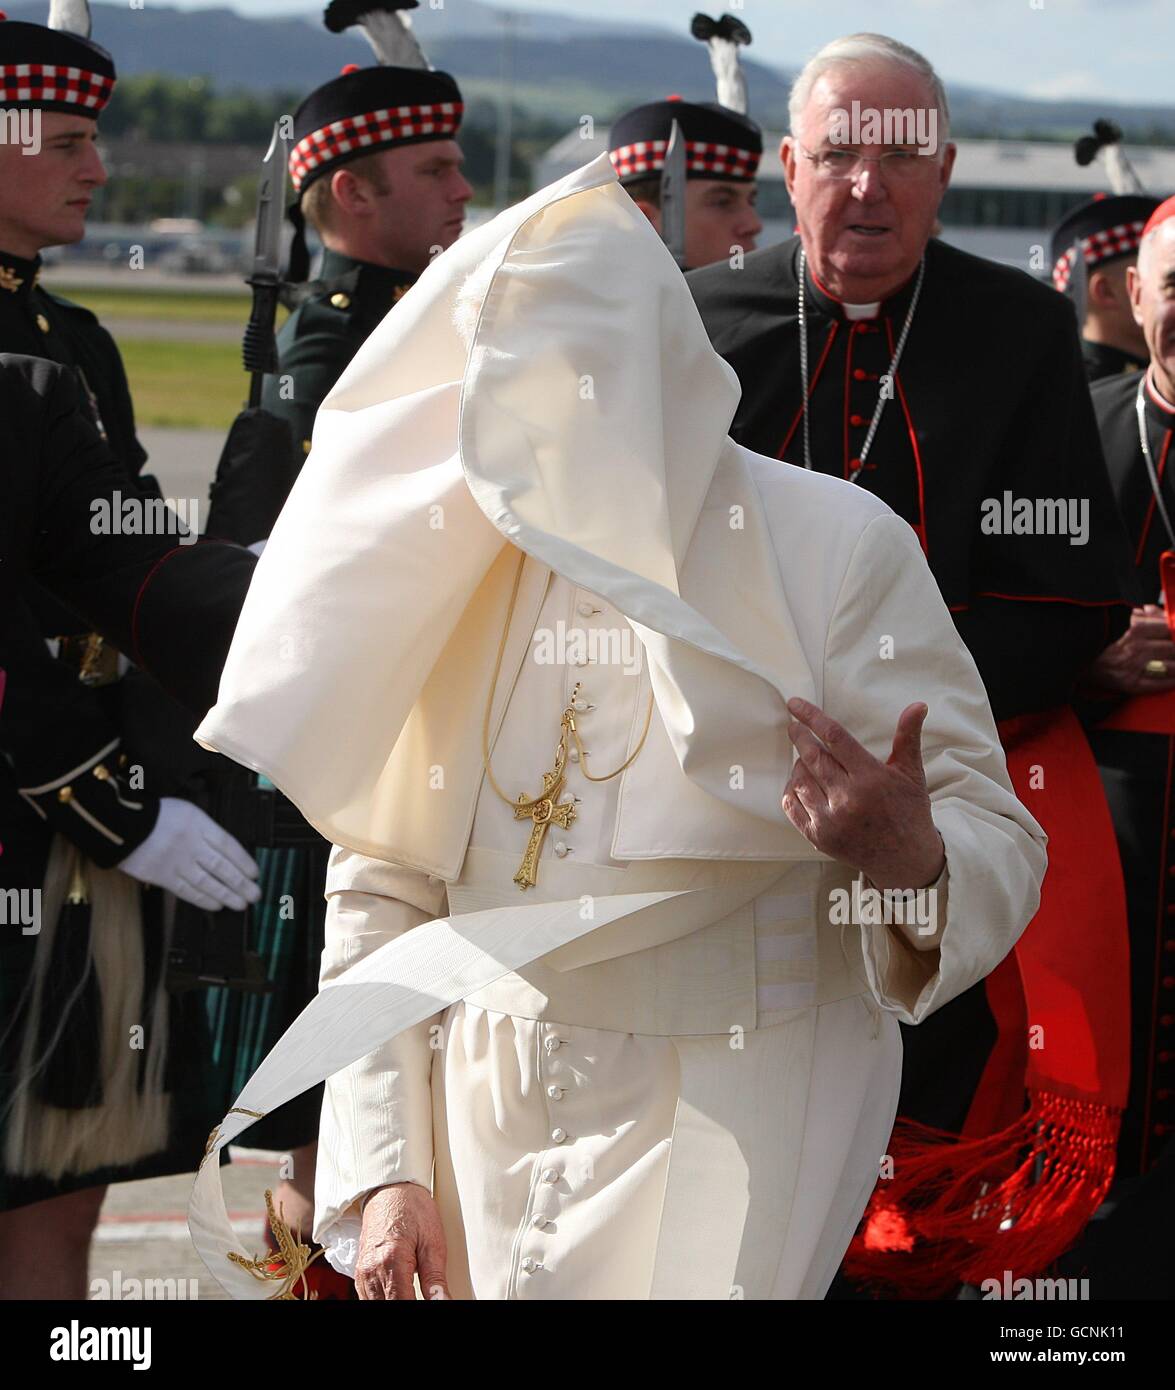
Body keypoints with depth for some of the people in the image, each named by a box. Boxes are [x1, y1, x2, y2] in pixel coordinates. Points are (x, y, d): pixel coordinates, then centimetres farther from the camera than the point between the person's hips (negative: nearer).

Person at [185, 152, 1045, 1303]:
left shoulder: (835, 546, -9)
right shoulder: (452, 574, 3)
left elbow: (1000, 843, -8)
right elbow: (381, 894, 6)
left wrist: (910, 857, -32)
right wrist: (384, 1172, -2)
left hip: (731, 1114, -4)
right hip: (492, 1111, 4)